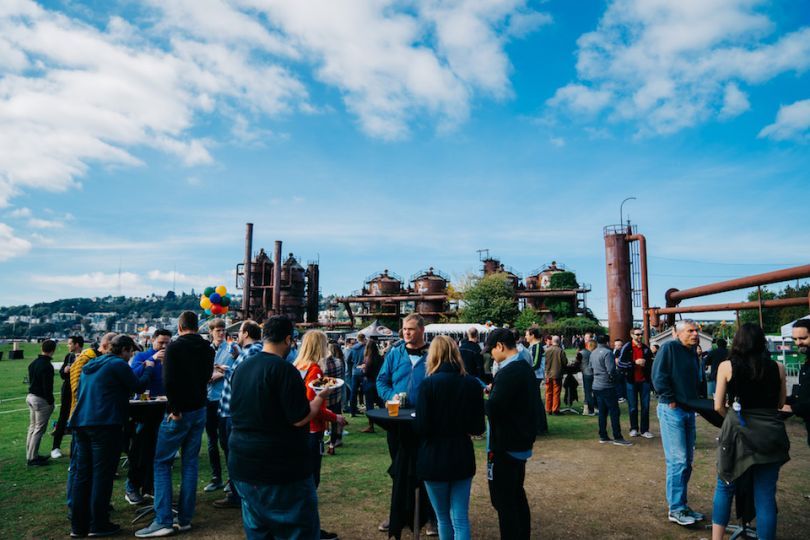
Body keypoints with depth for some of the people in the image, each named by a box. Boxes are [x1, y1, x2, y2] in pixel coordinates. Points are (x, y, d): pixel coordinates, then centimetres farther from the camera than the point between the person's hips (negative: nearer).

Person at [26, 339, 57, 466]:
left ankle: (30, 454, 25)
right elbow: (47, 387, -21)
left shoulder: (33, 363, 9)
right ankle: (32, 458, 2)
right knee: (39, 430, -2)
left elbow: (31, 381, 14)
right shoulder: (47, 366, -20)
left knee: (32, 427, 17)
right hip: (41, 400, -9)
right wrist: (51, 402, -12)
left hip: (30, 397, 9)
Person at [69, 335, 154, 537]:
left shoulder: (91, 365, 19)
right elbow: (139, 386, -5)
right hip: (105, 424, -8)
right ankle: (98, 525, 4)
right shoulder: (118, 364, -8)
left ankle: (79, 525, 17)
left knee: (82, 475, 11)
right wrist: (148, 368, 11)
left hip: (81, 423, 8)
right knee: (102, 475, -1)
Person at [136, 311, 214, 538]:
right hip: (200, 410, 6)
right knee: (190, 463, 10)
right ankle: (185, 519, 13)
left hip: (179, 412, -6)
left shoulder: (174, 347, -12)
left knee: (162, 462, 4)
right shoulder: (207, 348, 6)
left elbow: (169, 380, -20)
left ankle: (163, 521, -1)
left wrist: (175, 409, -14)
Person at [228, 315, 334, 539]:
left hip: (244, 464, 8)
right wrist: (320, 397, -2)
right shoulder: (284, 369, -19)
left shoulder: (242, 367, 6)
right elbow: (299, 419, -19)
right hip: (282, 468, -8)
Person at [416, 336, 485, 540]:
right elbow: (479, 428, 1)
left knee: (443, 518, 15)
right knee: (461, 519, 8)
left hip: (434, 458, -3)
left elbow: (422, 427, -15)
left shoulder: (429, 383, -15)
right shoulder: (473, 383, -4)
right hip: (463, 456, 3)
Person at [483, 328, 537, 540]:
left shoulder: (508, 373, -23)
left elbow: (492, 408, -29)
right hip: (521, 443, 10)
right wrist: (494, 391, 7)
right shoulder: (526, 368, 7)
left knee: (503, 500, 2)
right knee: (517, 495, 21)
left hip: (506, 446, -10)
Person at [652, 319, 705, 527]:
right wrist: (671, 400, -15)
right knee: (677, 461, -8)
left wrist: (695, 401, 10)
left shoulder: (692, 353, 14)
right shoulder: (669, 347, -11)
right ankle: (675, 509, 2)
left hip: (688, 411, 9)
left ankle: (682, 505, 23)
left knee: (687, 461, 13)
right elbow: (658, 376, -17)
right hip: (672, 411, -8)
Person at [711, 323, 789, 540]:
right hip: (771, 434, 2)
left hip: (738, 432, -1)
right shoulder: (777, 367, 1)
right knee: (765, 495, 9)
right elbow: (780, 403, 13)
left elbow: (718, 406, -3)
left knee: (724, 487, 15)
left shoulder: (727, 366, -5)